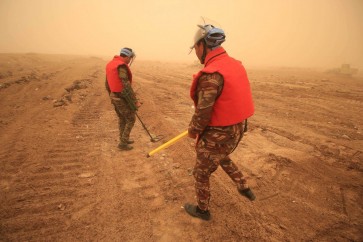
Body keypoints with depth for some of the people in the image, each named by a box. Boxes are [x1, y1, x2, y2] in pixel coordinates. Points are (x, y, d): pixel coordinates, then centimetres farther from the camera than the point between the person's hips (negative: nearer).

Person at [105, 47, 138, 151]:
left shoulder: (110, 64, 10)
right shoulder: (121, 66, -20)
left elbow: (107, 84, 17)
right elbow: (126, 86, -25)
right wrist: (135, 100, -20)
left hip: (114, 97, 9)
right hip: (122, 98, -9)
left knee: (122, 119, 21)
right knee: (131, 119, 4)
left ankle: (124, 139, 33)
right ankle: (123, 143, 8)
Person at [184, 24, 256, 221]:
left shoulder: (211, 74, -27)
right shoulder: (235, 64, 2)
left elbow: (202, 114, -23)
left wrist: (192, 131, -4)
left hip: (218, 135, -8)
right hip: (237, 128, 9)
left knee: (201, 173, 16)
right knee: (222, 158, 37)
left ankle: (202, 210, 39)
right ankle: (243, 187, 47)